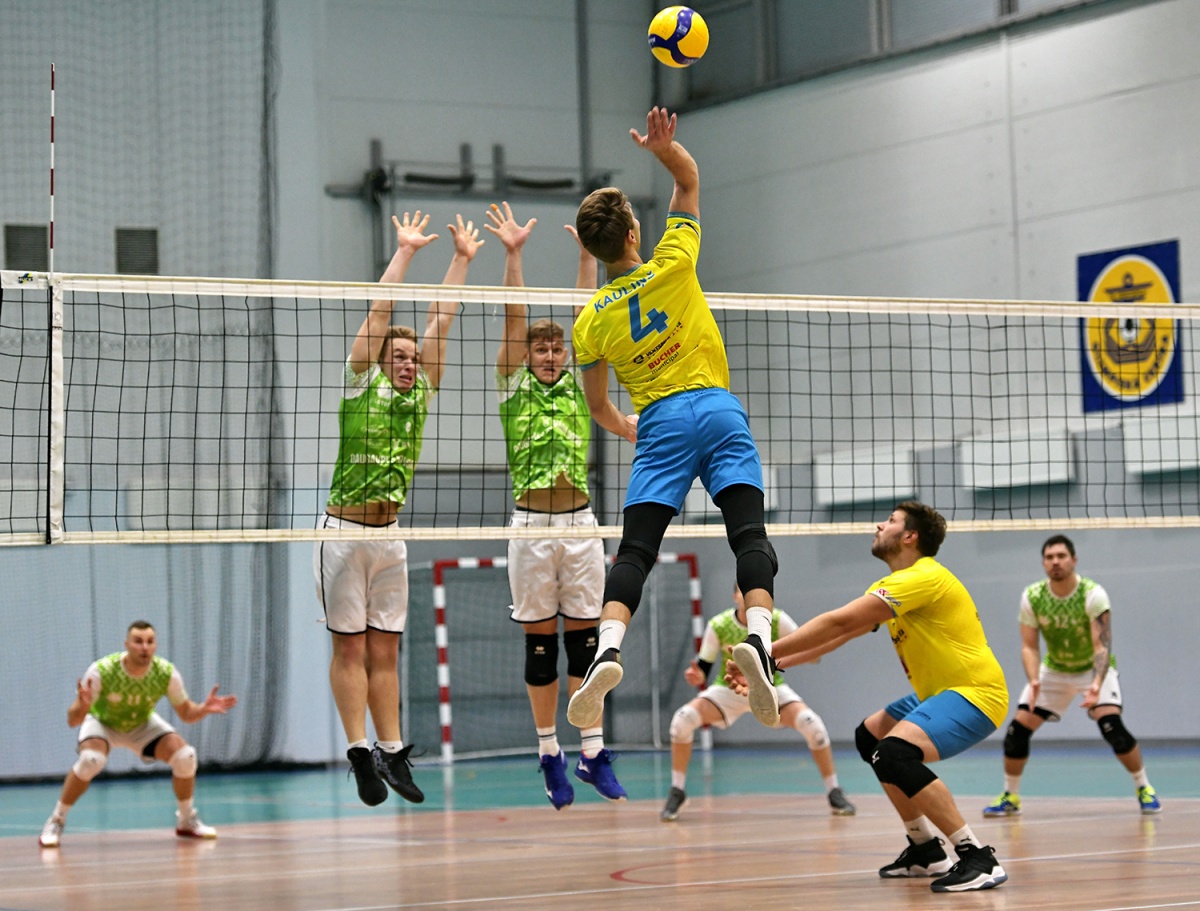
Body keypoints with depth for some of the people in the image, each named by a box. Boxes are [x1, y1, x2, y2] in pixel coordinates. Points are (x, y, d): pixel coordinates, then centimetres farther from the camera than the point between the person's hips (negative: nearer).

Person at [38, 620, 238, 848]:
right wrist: (82, 707, -55)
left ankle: (187, 821, 8)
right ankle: (56, 822, -15)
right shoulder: (101, 671, -34)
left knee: (185, 756, -18)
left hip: (143, 724, 3)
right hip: (103, 722, -3)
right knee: (90, 760, -34)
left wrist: (204, 709, -33)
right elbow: (73, 721, -32)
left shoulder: (167, 673, -26)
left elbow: (186, 713, -11)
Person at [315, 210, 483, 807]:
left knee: (385, 651, 6)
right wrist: (405, 251, -3)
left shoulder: (419, 394, 10)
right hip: (344, 532, -5)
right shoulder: (362, 384, -2)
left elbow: (440, 321, 10)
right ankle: (360, 752, -2)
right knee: (351, 647, -2)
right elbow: (378, 314, -6)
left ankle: (392, 753, 7)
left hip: (389, 536, 5)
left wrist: (462, 258, 11)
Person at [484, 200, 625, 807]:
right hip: (532, 525, -2)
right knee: (540, 642, 3)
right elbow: (514, 320, -4)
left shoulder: (576, 383, 12)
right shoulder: (514, 387, 5)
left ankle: (593, 752, 4)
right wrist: (512, 255, -13)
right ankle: (550, 754, 10)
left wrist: (587, 254, 1)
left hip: (580, 523, 2)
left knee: (584, 638, 3)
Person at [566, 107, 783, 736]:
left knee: (635, 549, -5)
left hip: (659, 424, 0)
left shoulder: (591, 321, 7)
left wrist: (631, 432, 38)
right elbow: (689, 181, 14)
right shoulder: (672, 266, 3)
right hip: (718, 409, 0)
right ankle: (758, 638, -34)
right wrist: (666, 149, -3)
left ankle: (608, 648, -28)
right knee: (749, 534, -10)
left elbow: (599, 408, 19)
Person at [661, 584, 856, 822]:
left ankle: (834, 793, -6)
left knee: (811, 723, -25)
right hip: (729, 689, 0)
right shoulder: (718, 626, -18)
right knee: (683, 718, -24)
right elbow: (703, 667, -12)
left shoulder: (777, 620, -20)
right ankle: (677, 792, -6)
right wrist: (697, 676, -36)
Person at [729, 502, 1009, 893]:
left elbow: (837, 623, -23)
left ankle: (979, 859, -27)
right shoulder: (891, 587, 15)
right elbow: (836, 635, 13)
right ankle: (926, 849, 26)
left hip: (975, 692, -11)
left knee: (894, 754, -29)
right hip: (941, 692, 11)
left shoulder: (923, 578, -18)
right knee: (869, 737, 23)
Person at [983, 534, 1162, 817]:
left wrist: (1097, 684, -49)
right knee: (1018, 728, -8)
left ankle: (1144, 789, -5)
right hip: (1054, 669, 3)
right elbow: (1029, 646, -13)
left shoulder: (1093, 594, -27)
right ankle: (1010, 797, 11)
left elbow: (1102, 645, -32)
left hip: (1095, 668, -3)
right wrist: (1034, 681, -32)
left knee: (1112, 725, -25)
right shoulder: (1031, 597, -17)